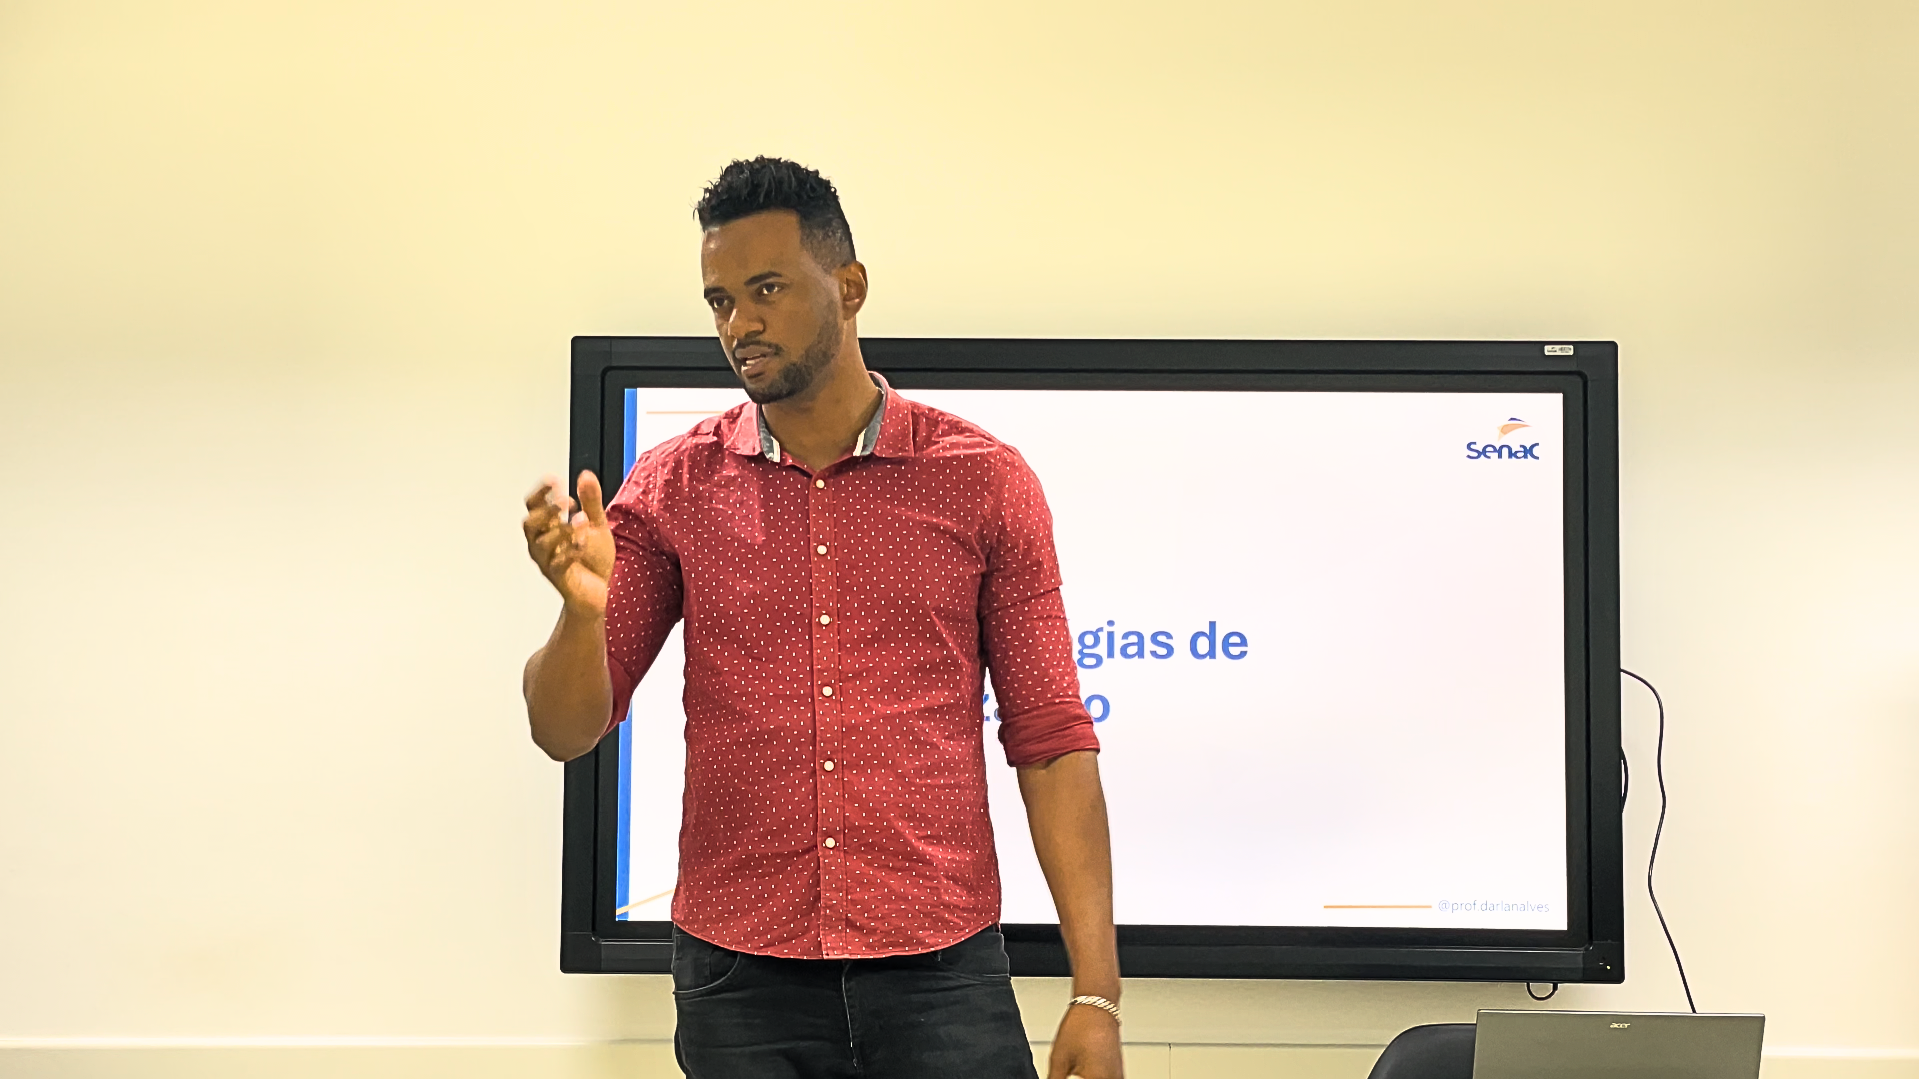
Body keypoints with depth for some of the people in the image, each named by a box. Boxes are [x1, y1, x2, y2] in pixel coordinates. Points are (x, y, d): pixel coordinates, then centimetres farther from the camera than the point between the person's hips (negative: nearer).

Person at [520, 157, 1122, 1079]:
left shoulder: (983, 480, 1)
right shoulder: (672, 489, 4)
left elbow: (1050, 742, 1)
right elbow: (567, 730, 2)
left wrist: (1096, 993, -6)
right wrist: (583, 609, -19)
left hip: (941, 977, -1)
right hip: (739, 984, 1)